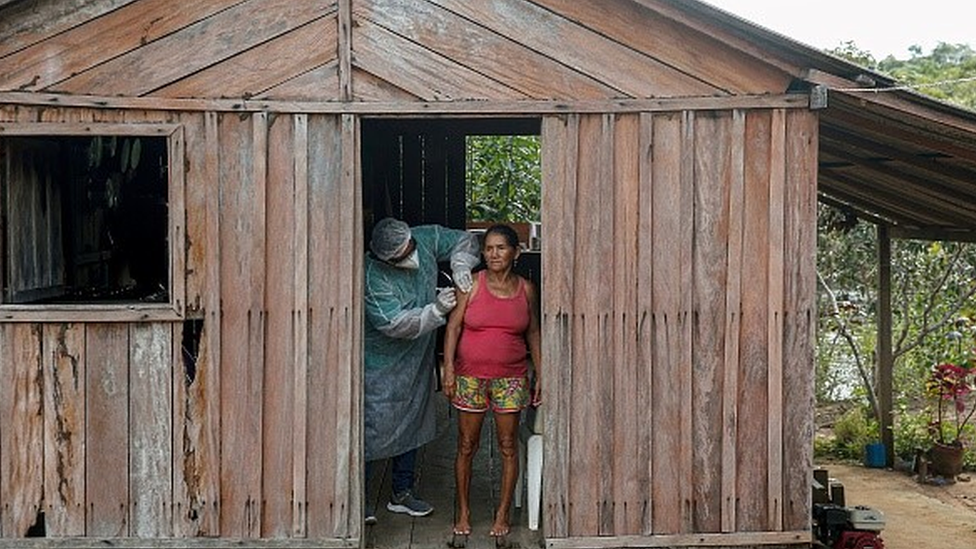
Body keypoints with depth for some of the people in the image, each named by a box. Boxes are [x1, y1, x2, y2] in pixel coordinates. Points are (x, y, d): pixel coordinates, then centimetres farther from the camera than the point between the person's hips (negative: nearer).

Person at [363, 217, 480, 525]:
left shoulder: (426, 239, -10)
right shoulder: (373, 277, -27)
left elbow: (465, 240, 3)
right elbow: (395, 324, -29)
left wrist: (460, 266, -16)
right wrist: (436, 310, -31)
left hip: (417, 360, 7)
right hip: (382, 364, -6)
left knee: (412, 425, 15)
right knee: (375, 428, -2)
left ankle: (402, 494, 29)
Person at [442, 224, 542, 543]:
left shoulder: (526, 289, 2)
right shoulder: (471, 284, -4)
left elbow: (533, 333, 10)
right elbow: (454, 326, -5)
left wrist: (540, 374, 7)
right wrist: (449, 368, -12)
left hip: (511, 378, 1)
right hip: (470, 376, -1)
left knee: (508, 446, 5)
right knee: (466, 447, 6)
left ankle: (502, 514, 19)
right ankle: (463, 513, 20)